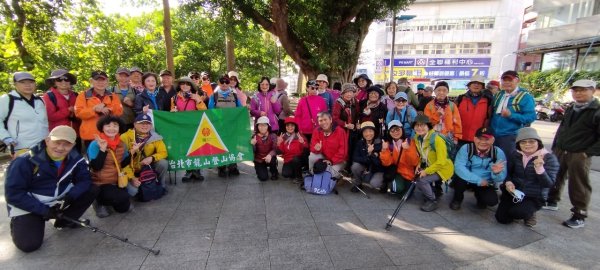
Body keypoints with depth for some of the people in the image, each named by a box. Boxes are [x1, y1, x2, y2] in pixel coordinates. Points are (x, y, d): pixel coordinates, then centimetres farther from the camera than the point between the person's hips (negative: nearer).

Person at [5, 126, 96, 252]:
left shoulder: (75, 158, -12)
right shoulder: (25, 161, -22)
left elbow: (85, 180, -9)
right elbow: (13, 194, -19)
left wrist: (70, 196, -28)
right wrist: (44, 210, -24)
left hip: (60, 201, 4)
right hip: (29, 207, -3)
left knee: (91, 191, -16)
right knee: (29, 244, -17)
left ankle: (63, 221, 6)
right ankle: (18, 224, 19)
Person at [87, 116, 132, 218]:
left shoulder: (122, 144, 0)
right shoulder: (95, 144, -17)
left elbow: (124, 164, 4)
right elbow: (96, 167, -23)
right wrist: (102, 149, -31)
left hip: (117, 182, 6)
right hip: (100, 183, -5)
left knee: (124, 208, 5)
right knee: (121, 198, -26)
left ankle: (104, 201, 32)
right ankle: (98, 201, 5)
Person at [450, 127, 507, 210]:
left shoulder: (498, 153, -13)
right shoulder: (466, 148, -18)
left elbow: (501, 179, -17)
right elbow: (458, 167, -32)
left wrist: (496, 173, -41)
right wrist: (478, 180, -34)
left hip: (485, 184, 1)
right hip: (467, 180, -1)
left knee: (492, 200, -24)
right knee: (459, 180, -33)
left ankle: (479, 195, 16)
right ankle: (457, 199, 2)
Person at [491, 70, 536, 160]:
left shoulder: (525, 96, -5)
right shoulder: (498, 95, 14)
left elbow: (531, 117, -12)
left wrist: (511, 115, -24)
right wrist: (489, 130, 9)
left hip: (511, 137, -6)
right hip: (493, 135, 6)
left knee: (508, 162, 0)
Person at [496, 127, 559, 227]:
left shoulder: (549, 158, -9)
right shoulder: (515, 155, 2)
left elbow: (549, 184, -16)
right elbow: (508, 172, 11)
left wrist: (539, 168, -33)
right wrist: (508, 182, -11)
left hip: (534, 197, -3)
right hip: (513, 193, 4)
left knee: (516, 212, -30)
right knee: (501, 218, -8)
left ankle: (529, 213, 8)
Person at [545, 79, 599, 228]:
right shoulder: (570, 110, 14)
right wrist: (554, 148, 13)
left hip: (580, 156, -6)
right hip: (559, 152, 6)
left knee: (578, 186, 1)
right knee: (554, 178, 15)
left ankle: (579, 216, 12)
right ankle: (552, 202, 33)